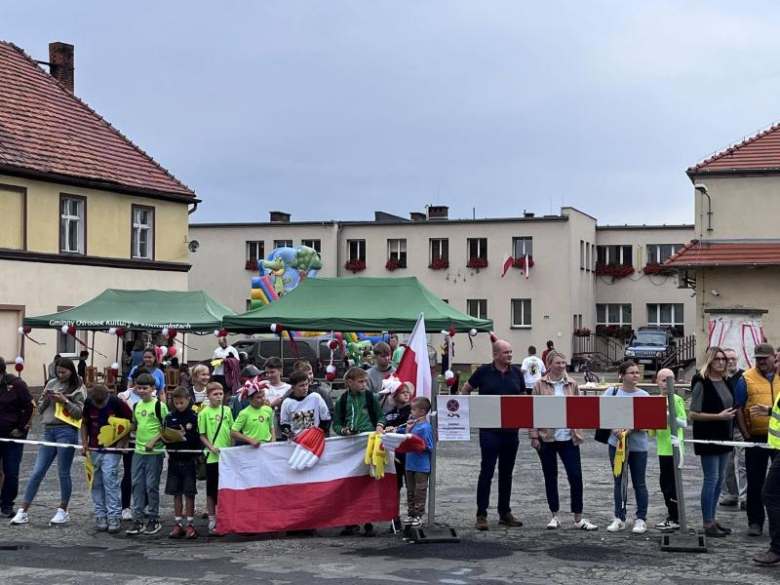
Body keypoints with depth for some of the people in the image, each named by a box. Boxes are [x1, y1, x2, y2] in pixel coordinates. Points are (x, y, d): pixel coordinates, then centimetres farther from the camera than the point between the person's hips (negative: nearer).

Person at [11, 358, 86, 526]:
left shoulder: (78, 388, -1)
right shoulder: (51, 384, 11)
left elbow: (81, 413, -8)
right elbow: (40, 409, 15)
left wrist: (65, 401, -16)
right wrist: (46, 399, -5)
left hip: (66, 432, -4)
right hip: (48, 431, 4)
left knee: (63, 473, 2)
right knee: (37, 472, 3)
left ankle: (63, 511, 15)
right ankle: (23, 512, 4)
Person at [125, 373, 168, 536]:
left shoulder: (159, 405, -8)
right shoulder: (137, 405, 11)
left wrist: (153, 441, -17)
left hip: (155, 452, -6)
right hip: (138, 451, 6)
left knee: (151, 486, -1)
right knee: (137, 485, 5)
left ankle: (154, 520, 11)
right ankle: (138, 520, 10)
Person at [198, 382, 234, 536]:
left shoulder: (227, 410, 6)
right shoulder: (204, 413, -4)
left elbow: (232, 431, 11)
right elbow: (202, 435, -2)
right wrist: (211, 447, -16)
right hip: (212, 457, -3)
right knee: (212, 490, 4)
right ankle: (212, 522, 12)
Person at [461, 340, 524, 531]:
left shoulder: (516, 372, 7)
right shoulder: (484, 371, -3)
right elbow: (465, 390, 9)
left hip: (511, 430, 4)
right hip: (489, 430, -4)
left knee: (506, 473, 11)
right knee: (486, 473, -2)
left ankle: (505, 513, 20)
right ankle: (481, 515, 3)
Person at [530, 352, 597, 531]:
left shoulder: (571, 384, 5)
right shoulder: (540, 385, -2)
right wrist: (534, 436, -7)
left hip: (569, 438, 2)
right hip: (546, 438, -2)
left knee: (576, 476, -2)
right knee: (550, 477, 8)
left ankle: (578, 519, 7)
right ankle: (554, 517, 19)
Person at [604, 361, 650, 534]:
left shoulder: (644, 395, -2)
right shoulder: (611, 392, 0)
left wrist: (630, 429, -21)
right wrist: (614, 429, -18)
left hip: (638, 445, -1)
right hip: (616, 444, 1)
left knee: (639, 483, 5)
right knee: (619, 482, 9)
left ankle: (641, 519, 13)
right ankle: (619, 518, 17)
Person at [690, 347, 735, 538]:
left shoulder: (725, 382, 10)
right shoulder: (702, 383, -12)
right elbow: (693, 414, -14)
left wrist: (731, 414, 8)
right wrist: (718, 416, -18)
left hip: (723, 436, 8)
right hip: (708, 437, -8)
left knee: (719, 479, 11)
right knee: (711, 479, -5)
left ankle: (712, 520, 19)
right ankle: (707, 524, 1)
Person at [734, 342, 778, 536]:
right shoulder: (747, 378, 0)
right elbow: (739, 409, -1)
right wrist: (745, 434, -7)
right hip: (757, 438, -2)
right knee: (755, 482, 3)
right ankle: (755, 522, 11)